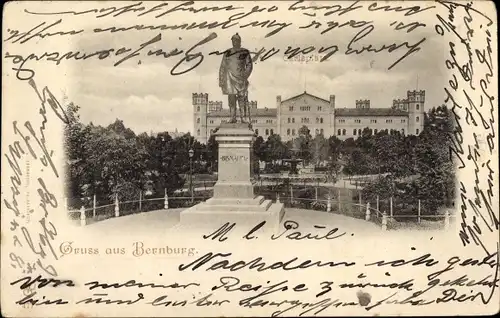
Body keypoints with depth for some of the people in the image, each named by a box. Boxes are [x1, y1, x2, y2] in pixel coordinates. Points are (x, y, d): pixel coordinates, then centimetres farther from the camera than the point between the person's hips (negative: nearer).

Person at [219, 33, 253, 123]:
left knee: (242, 98, -7)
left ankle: (243, 118, -4)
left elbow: (249, 65, -3)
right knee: (231, 98, 1)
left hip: (240, 78, -2)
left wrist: (245, 75, -18)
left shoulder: (245, 52, 4)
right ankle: (232, 117, 5)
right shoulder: (227, 53, 11)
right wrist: (221, 80, 7)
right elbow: (222, 67, 13)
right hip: (230, 78, 2)